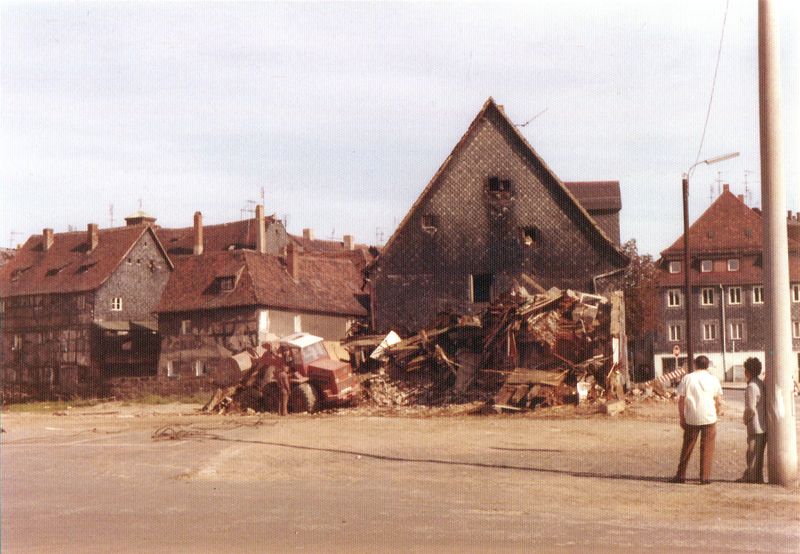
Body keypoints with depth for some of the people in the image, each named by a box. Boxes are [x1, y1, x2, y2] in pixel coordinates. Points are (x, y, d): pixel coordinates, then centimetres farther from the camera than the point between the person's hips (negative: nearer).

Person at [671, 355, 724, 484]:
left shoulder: (687, 378, 1)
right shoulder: (713, 379, 2)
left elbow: (681, 400, 0)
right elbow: (719, 401, 4)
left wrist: (682, 418, 7)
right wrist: (719, 411, 23)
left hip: (691, 419, 1)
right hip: (709, 418, -1)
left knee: (687, 447, 11)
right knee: (707, 448, 7)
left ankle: (680, 475, 14)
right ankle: (705, 477, 5)